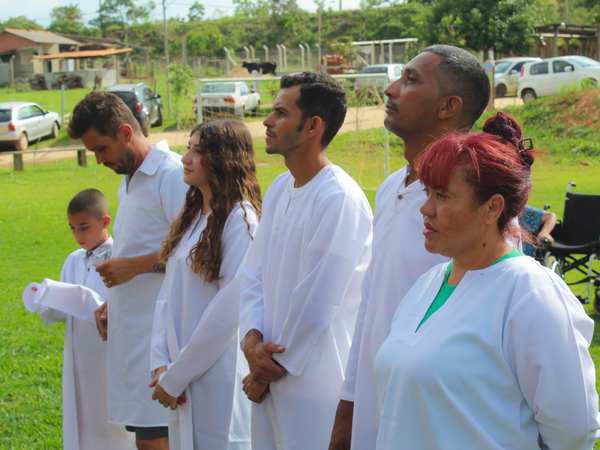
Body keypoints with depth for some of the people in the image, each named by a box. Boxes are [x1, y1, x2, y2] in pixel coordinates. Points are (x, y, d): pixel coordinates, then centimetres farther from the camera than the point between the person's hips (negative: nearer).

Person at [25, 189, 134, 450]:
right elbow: (62, 313, 9)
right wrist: (47, 304, -10)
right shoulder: (73, 261, 10)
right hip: (78, 359, 6)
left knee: (111, 426, 4)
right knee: (80, 422, 13)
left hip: (110, 358, -6)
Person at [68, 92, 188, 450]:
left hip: (157, 334, -9)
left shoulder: (173, 175, -13)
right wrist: (111, 306, 14)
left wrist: (136, 266, -15)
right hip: (132, 330, 9)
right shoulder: (129, 181, 19)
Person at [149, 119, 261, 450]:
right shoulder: (192, 215, 10)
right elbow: (167, 295, 8)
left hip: (218, 372, -7)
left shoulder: (240, 219, -14)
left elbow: (229, 310, -18)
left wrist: (174, 377, -12)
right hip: (182, 368, 7)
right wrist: (161, 364, -3)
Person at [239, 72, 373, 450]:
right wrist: (252, 338, -8)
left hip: (315, 383, -8)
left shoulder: (340, 199, -19)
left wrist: (272, 368, -10)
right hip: (272, 376, 8)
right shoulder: (279, 190, 9)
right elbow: (254, 273, 8)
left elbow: (317, 306, -20)